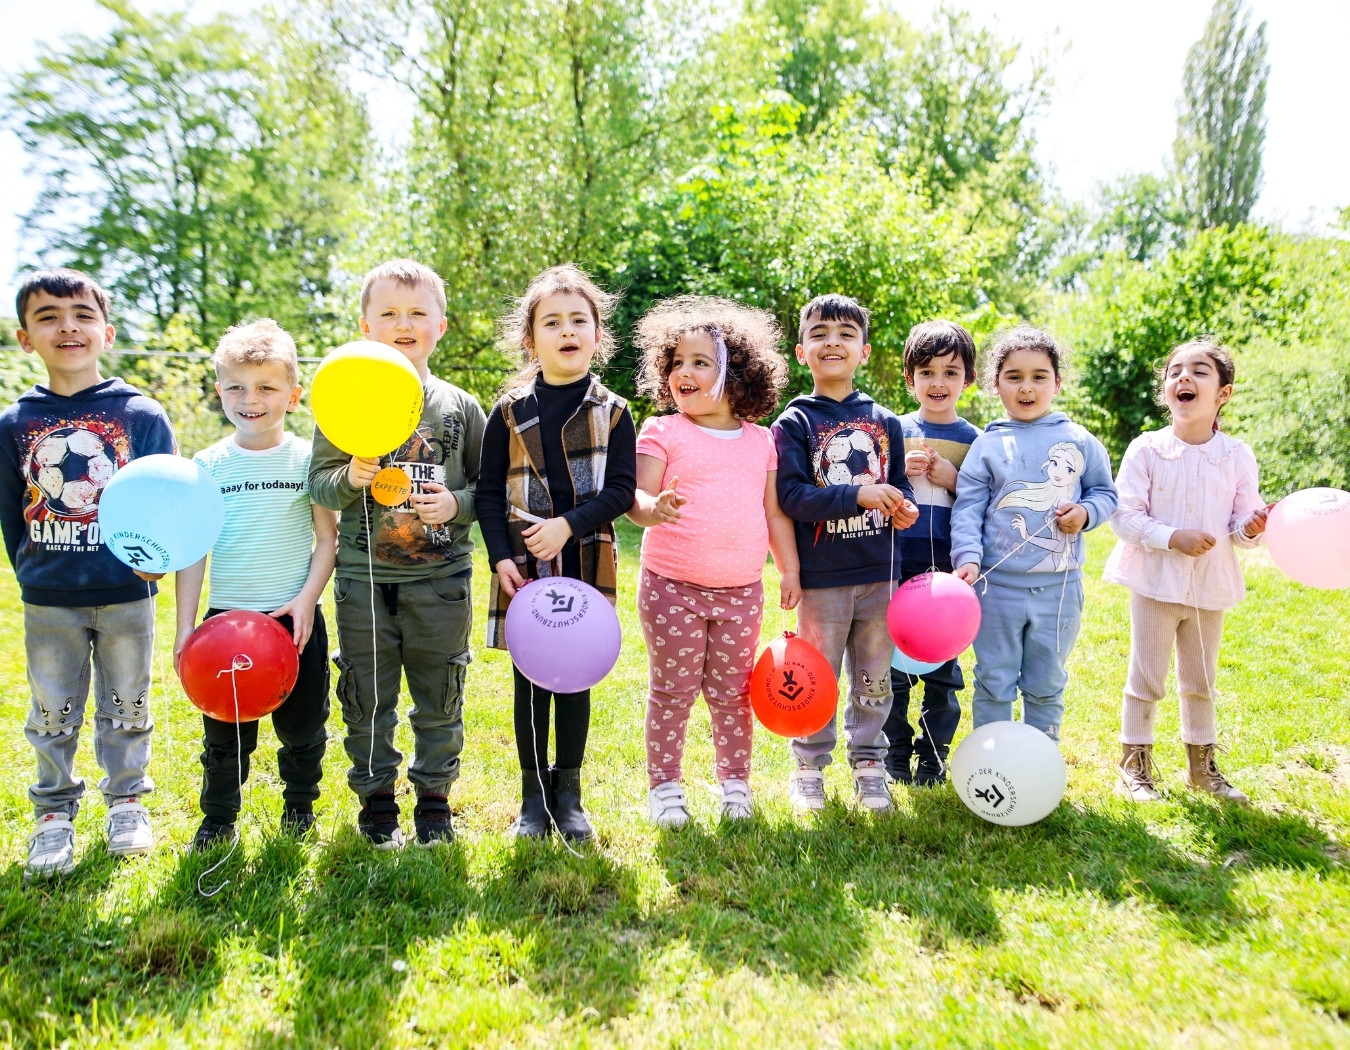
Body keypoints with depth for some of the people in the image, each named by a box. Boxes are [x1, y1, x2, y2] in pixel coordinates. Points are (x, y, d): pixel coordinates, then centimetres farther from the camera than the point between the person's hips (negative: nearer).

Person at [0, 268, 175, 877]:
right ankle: (54, 815, 28)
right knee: (53, 714, 12)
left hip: (127, 595, -1)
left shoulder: (143, 415, -4)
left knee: (126, 707, 12)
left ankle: (127, 802, 29)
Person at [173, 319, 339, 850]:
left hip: (294, 616, -1)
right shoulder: (208, 465, 1)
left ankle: (299, 805, 32)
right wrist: (184, 626, -1)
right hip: (226, 616, 1)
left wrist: (307, 598, -13)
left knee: (302, 723, 11)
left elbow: (328, 538, -1)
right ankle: (218, 817, 30)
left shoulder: (308, 459, -2)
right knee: (224, 728, 10)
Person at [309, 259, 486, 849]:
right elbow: (317, 481, 2)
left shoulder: (460, 407, 2)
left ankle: (434, 797, 29)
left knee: (439, 699, 11)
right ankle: (376, 800, 28)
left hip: (441, 579, 0)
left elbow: (489, 486, 6)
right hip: (364, 579, 0)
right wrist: (349, 478, -18)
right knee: (367, 699, 10)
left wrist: (457, 504, -13)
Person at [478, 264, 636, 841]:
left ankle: (568, 794, 23)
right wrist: (501, 556, -10)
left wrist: (568, 524, -17)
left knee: (576, 678, 8)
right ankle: (533, 798, 20)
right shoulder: (509, 412, 3)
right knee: (531, 681, 7)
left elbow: (621, 490, -4)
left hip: (587, 565, 0)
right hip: (524, 567, 0)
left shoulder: (612, 413, 3)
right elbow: (489, 492, 2)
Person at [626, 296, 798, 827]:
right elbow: (637, 496, -12)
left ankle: (735, 781, 30)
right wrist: (653, 508, -34)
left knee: (732, 690, 14)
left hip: (741, 590, 3)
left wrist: (790, 569, 9)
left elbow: (774, 512, 12)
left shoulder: (761, 442, 8)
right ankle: (664, 785, 23)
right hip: (671, 586, -2)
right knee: (672, 691, 7)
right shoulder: (662, 432, -2)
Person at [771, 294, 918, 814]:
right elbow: (790, 494, -15)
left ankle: (868, 761, 31)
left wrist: (904, 506, -8)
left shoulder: (885, 421, 7)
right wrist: (858, 495, -23)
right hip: (822, 575, -3)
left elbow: (900, 480, 15)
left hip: (879, 573, 4)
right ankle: (808, 766, 25)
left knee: (875, 677, 14)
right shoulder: (794, 423, -5)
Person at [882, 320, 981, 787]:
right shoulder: (894, 431, 4)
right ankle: (896, 753, 21)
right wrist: (900, 471, -11)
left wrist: (953, 480, -11)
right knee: (893, 664, 6)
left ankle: (933, 756, 22)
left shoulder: (974, 441, 5)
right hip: (896, 567, 0)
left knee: (943, 665, 7)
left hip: (948, 569, 0)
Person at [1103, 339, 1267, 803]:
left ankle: (1202, 766, 32)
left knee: (1201, 680, 17)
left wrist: (1252, 527, -19)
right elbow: (1123, 515, -11)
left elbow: (1242, 521, 3)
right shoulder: (1146, 450, -9)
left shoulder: (1238, 457, -1)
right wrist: (1173, 537, -22)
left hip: (1211, 587, 3)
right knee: (1147, 677, 4)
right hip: (1156, 583, -3)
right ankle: (1135, 765, 18)